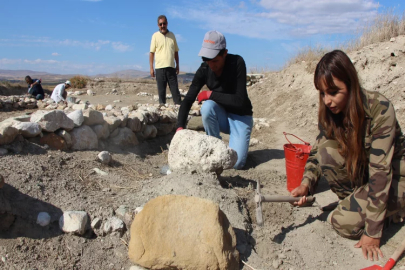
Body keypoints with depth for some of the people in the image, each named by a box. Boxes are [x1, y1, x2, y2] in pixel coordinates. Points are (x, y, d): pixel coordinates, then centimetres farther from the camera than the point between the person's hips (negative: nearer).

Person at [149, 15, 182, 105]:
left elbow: (176, 51, 17)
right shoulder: (155, 36, 3)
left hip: (171, 67, 2)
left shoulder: (172, 35, 12)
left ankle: (179, 104, 4)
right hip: (160, 67, -2)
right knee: (161, 89, 2)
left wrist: (177, 64, 13)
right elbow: (152, 53, 1)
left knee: (175, 88, 2)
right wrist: (151, 68, -4)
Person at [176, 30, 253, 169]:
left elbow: (240, 101, -28)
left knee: (235, 163, -22)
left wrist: (211, 94, -25)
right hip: (221, 116, 4)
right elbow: (188, 100, -18)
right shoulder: (204, 70, -13)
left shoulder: (237, 63, -23)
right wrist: (180, 127, -32)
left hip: (240, 116, -3)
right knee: (207, 106, -33)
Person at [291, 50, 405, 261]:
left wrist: (372, 232, -26)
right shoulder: (329, 112, -12)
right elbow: (318, 151, -3)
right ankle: (356, 201, -2)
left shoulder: (380, 110, -29)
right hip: (360, 173, 5)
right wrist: (306, 185, -23)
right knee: (327, 149, -23)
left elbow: (381, 172, -29)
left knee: (344, 222, -24)